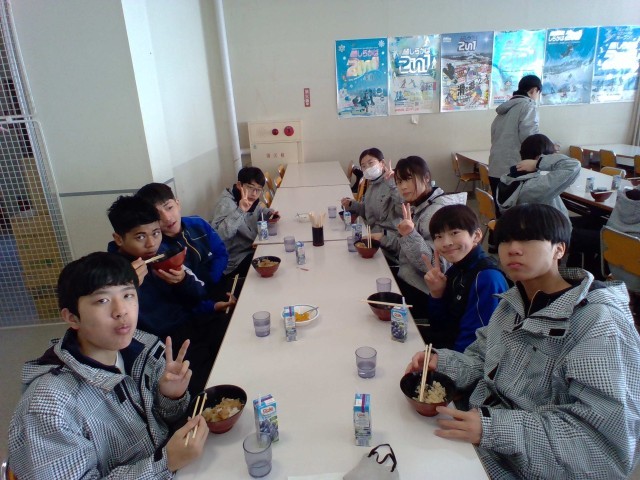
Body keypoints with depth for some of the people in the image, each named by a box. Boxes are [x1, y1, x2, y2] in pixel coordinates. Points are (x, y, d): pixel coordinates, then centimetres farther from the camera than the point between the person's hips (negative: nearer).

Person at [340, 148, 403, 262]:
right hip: (374, 236, 8)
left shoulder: (392, 184, -13)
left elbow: (403, 211, -27)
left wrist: (393, 185, -31)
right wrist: (351, 205, 10)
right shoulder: (371, 186, 13)